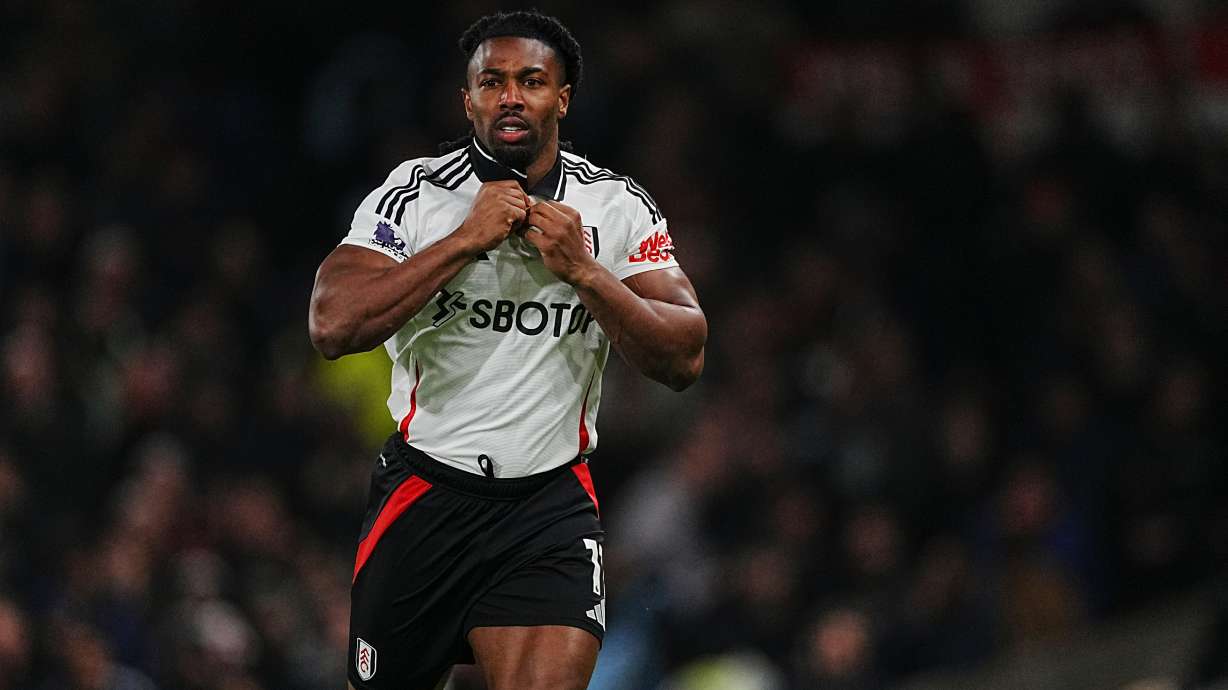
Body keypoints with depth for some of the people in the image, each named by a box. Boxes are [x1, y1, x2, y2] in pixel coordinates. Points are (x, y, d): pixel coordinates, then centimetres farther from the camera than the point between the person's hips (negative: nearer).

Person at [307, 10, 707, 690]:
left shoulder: (618, 207, 2)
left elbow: (683, 360, -5)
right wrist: (467, 240, -20)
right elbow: (333, 326, -18)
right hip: (425, 493, 0)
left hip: (552, 502, 0)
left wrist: (583, 270, -17)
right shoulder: (414, 194, -4)